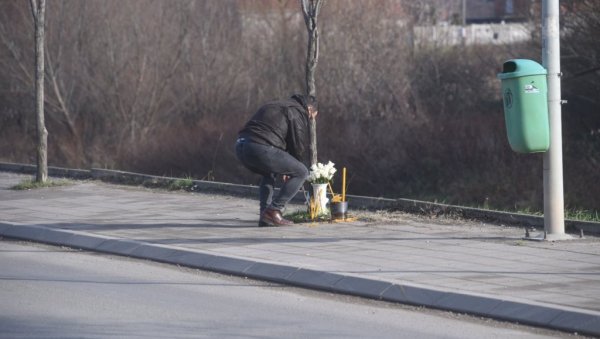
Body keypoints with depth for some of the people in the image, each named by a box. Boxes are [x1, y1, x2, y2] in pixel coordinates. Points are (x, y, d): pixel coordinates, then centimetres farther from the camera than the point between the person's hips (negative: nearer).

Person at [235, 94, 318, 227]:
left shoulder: (276, 106, 35)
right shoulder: (298, 111, 8)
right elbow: (299, 145, 5)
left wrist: (285, 170, 33)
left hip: (240, 146, 9)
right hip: (261, 147, -9)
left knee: (269, 173, 35)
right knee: (301, 173, 4)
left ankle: (265, 218, 21)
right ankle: (274, 211, -2)